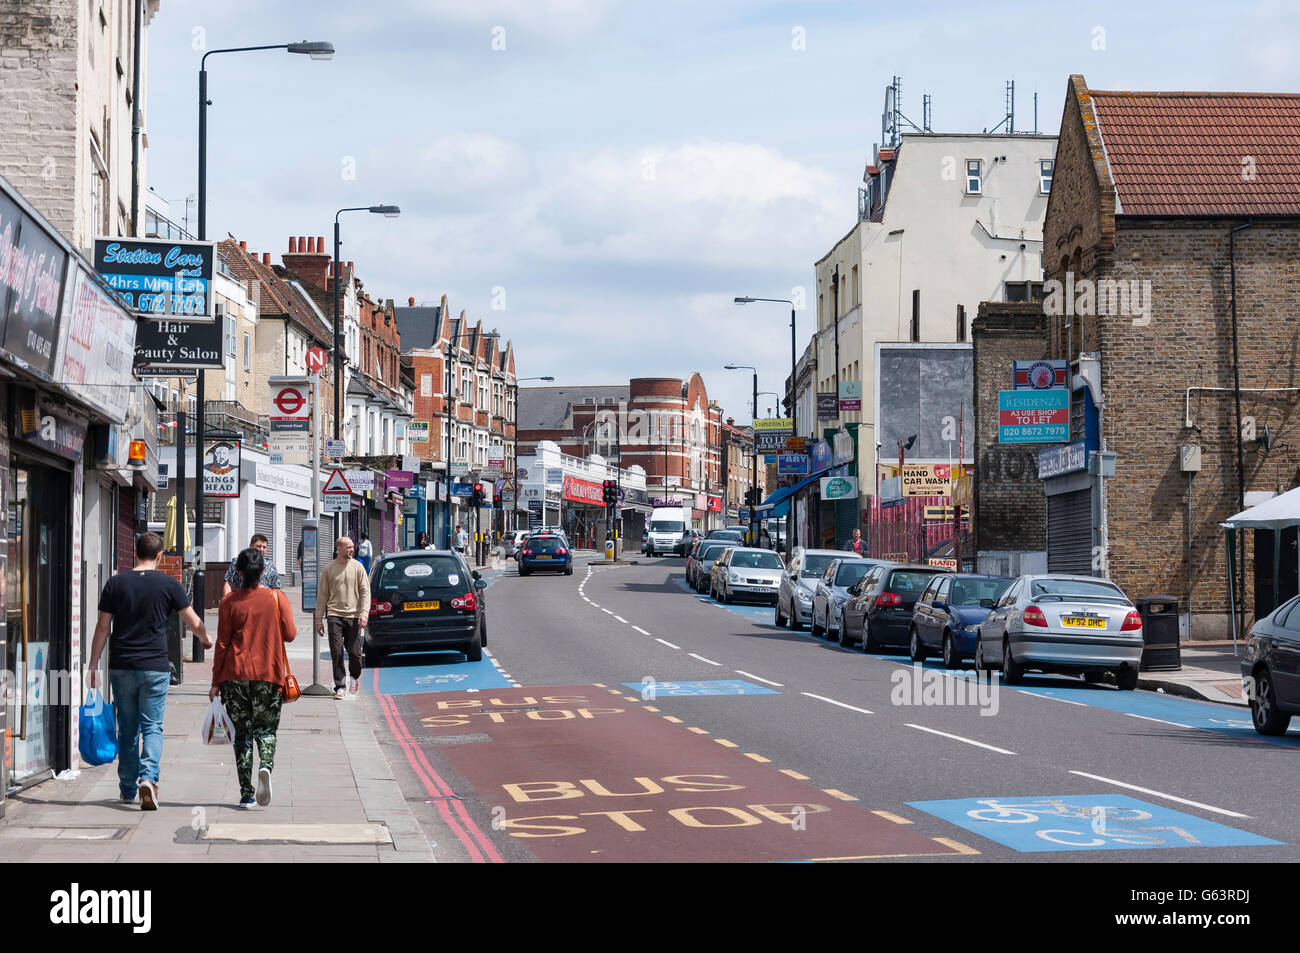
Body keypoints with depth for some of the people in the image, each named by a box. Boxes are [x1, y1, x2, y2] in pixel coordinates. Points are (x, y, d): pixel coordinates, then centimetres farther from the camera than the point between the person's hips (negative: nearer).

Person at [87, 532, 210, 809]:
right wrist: (206, 639, 26)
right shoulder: (168, 584, -2)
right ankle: (148, 777, -22)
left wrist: (93, 664, 9)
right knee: (152, 727, 0)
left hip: (121, 668, 2)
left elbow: (102, 627, 3)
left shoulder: (116, 583, 2)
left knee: (127, 729, 12)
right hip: (155, 667, -2)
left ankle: (127, 790, 18)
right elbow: (194, 622, 5)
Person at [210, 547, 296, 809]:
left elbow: (222, 643, 0)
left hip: (235, 674, 0)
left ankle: (246, 794, 3)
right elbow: (290, 634, 2)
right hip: (268, 673, 0)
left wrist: (216, 681, 5)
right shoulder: (277, 598, -1)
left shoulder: (230, 603, -2)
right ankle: (266, 765, -21)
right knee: (266, 728, 11)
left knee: (242, 732, 7)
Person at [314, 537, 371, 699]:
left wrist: (364, 613, -9)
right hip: (334, 615, 0)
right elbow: (322, 595, 8)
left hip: (353, 616, 0)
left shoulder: (357, 567, 5)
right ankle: (340, 687, -1)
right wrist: (319, 619, 6)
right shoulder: (328, 569, 5)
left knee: (354, 652, 1)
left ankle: (355, 676, 30)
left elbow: (365, 592, 3)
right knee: (336, 653, -6)